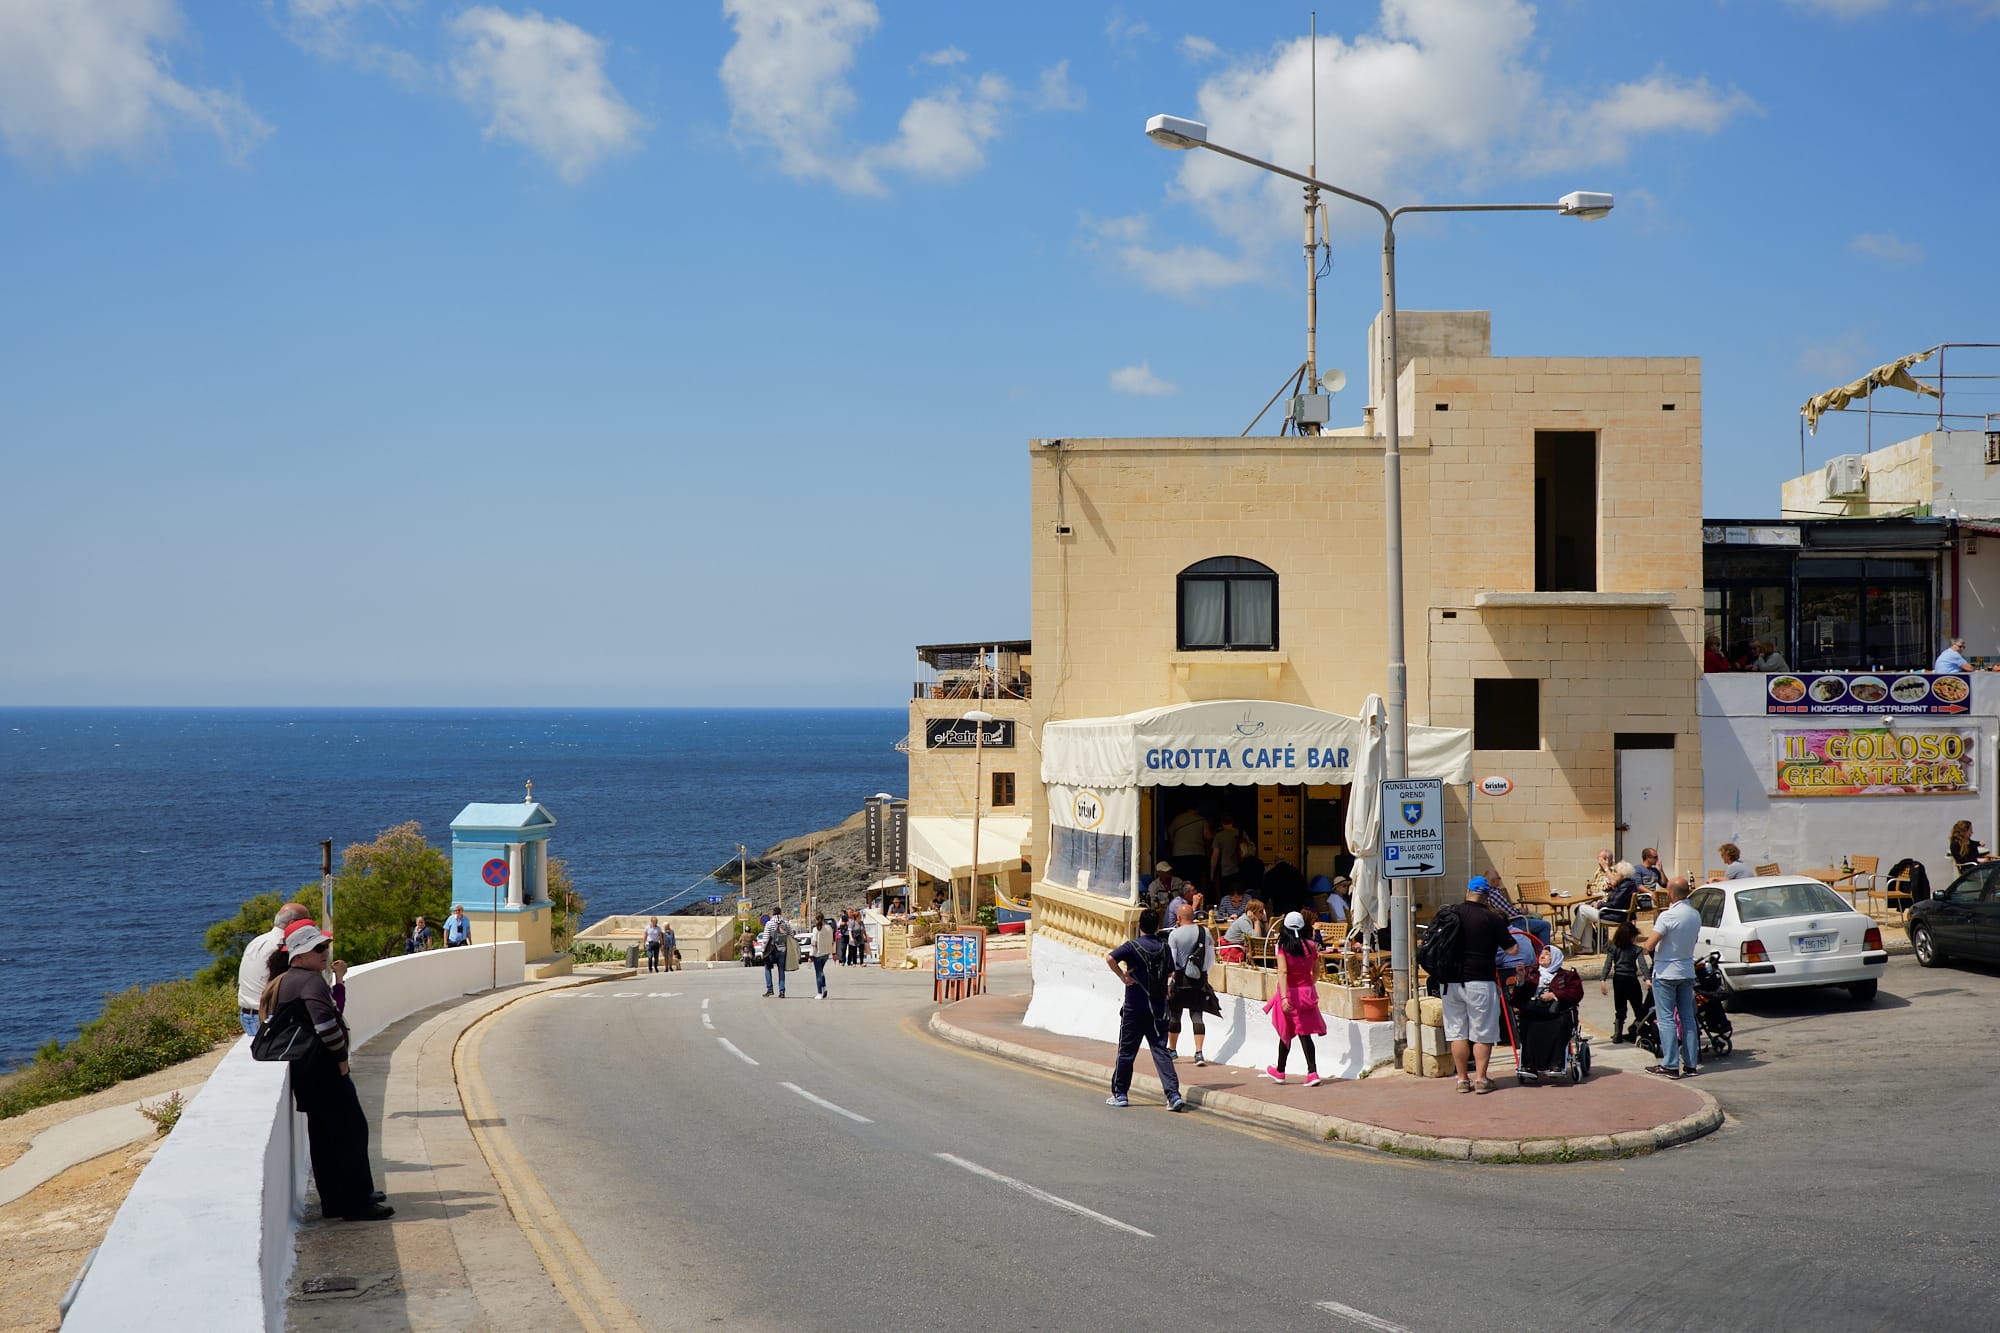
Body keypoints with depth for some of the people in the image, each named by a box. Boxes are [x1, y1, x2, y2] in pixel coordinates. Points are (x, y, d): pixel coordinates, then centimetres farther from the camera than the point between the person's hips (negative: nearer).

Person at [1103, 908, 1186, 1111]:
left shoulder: (1133, 946, -10)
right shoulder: (1164, 947, 3)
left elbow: (1110, 958, -26)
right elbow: (1171, 970, 16)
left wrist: (1123, 976, -14)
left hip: (1135, 1008, -3)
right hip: (1158, 1008, 3)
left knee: (1126, 1051, 9)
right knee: (1161, 1051, 3)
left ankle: (1120, 1094, 17)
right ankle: (1174, 1095, -9)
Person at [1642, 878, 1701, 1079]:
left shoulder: (1668, 916, -20)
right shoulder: (1696, 915, 3)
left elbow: (1649, 946, -21)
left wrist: (1645, 945, 0)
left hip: (1666, 973, -6)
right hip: (1687, 972, 7)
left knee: (1667, 1020, -2)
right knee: (1688, 1019, 10)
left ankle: (1670, 1065, -2)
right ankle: (1691, 1064, 12)